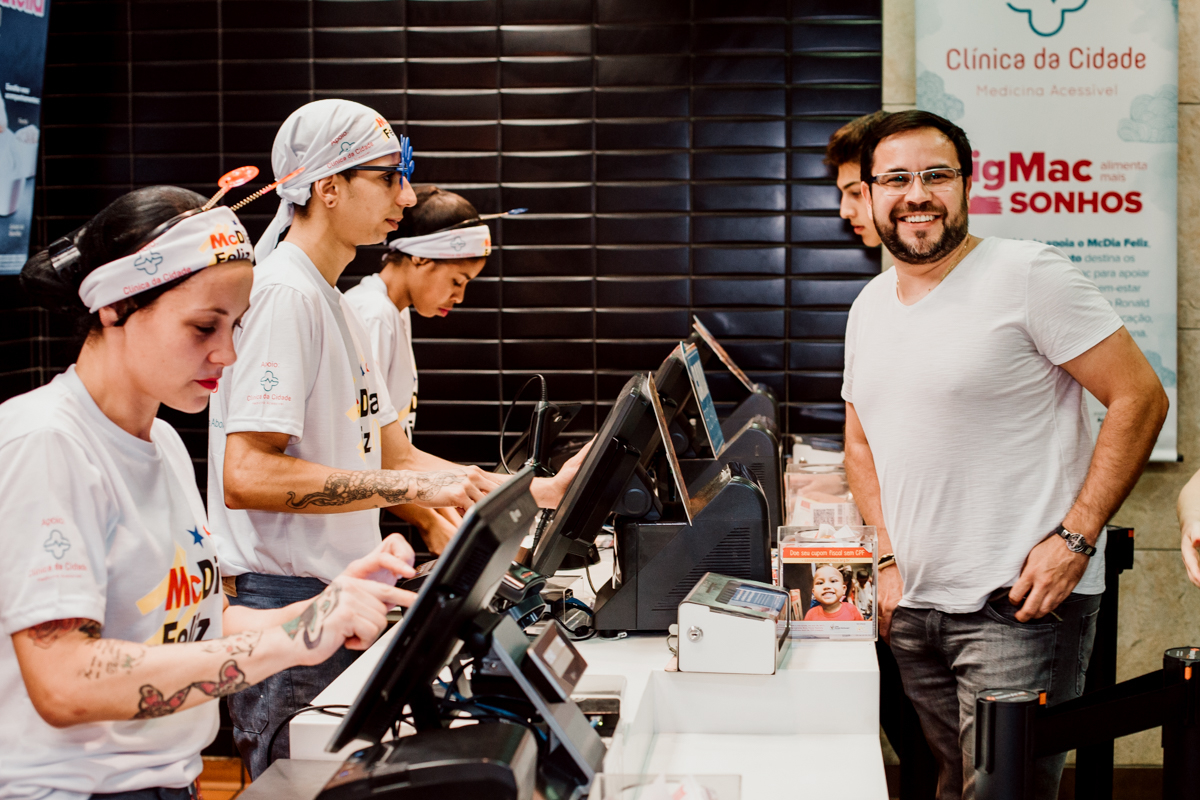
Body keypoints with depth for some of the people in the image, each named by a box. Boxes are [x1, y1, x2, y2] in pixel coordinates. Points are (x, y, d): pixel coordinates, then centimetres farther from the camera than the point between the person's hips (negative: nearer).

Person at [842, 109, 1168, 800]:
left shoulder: (1029, 274, -9)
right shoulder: (870, 306, 13)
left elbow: (1140, 397, -11)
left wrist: (1074, 539, -17)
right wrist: (890, 560, 9)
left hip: (1019, 606, -7)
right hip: (913, 610, 7)